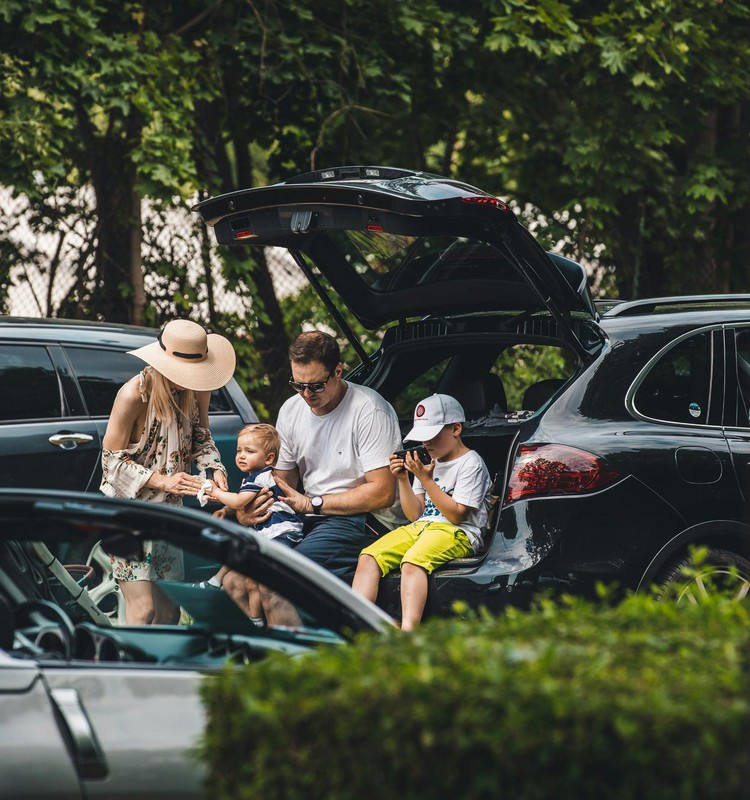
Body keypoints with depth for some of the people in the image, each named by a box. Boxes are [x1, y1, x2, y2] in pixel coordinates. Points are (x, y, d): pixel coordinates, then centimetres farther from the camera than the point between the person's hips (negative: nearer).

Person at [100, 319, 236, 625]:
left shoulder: (197, 390, -4)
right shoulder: (134, 394, -22)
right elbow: (112, 460, -16)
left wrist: (215, 468, -9)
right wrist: (162, 481, -25)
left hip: (168, 508, 6)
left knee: (169, 610, 7)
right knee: (143, 608, -13)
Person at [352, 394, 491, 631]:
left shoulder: (471, 463, -2)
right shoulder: (429, 462, 22)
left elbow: (456, 515, -11)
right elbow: (415, 514, 18)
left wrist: (426, 480, -12)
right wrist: (403, 480, 4)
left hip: (456, 533, -8)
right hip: (420, 527, 8)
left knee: (412, 562, -37)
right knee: (369, 557, -16)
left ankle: (407, 632, -52)